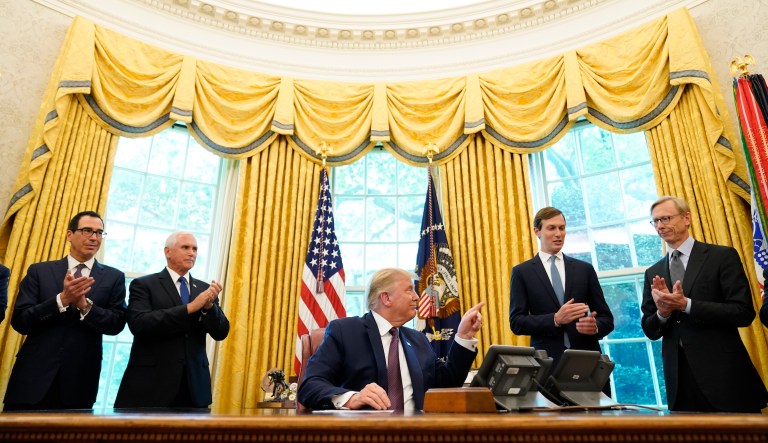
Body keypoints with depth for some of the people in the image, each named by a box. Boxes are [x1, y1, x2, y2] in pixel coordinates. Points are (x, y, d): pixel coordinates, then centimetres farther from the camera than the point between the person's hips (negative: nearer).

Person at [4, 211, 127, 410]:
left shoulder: (114, 277, 5)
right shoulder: (39, 271, 6)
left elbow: (117, 324, -3)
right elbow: (19, 321, -2)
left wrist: (85, 305, -19)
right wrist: (62, 299, -17)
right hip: (34, 376, 0)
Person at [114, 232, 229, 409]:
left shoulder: (204, 289, 10)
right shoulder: (143, 284, 0)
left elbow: (221, 333, 3)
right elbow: (139, 324, -16)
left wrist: (209, 306, -15)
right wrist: (190, 308, -20)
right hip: (150, 382, -3)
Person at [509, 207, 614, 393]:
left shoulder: (584, 269, 11)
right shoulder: (522, 272, 4)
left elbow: (606, 318, 12)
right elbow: (516, 322, -2)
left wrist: (595, 327, -11)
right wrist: (555, 319, -15)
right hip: (548, 363, -2)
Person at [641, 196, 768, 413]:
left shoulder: (723, 256, -1)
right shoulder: (653, 273, 10)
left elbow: (744, 313, -10)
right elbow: (650, 330, 9)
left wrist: (686, 305, -19)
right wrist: (662, 312, -12)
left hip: (723, 374, -3)